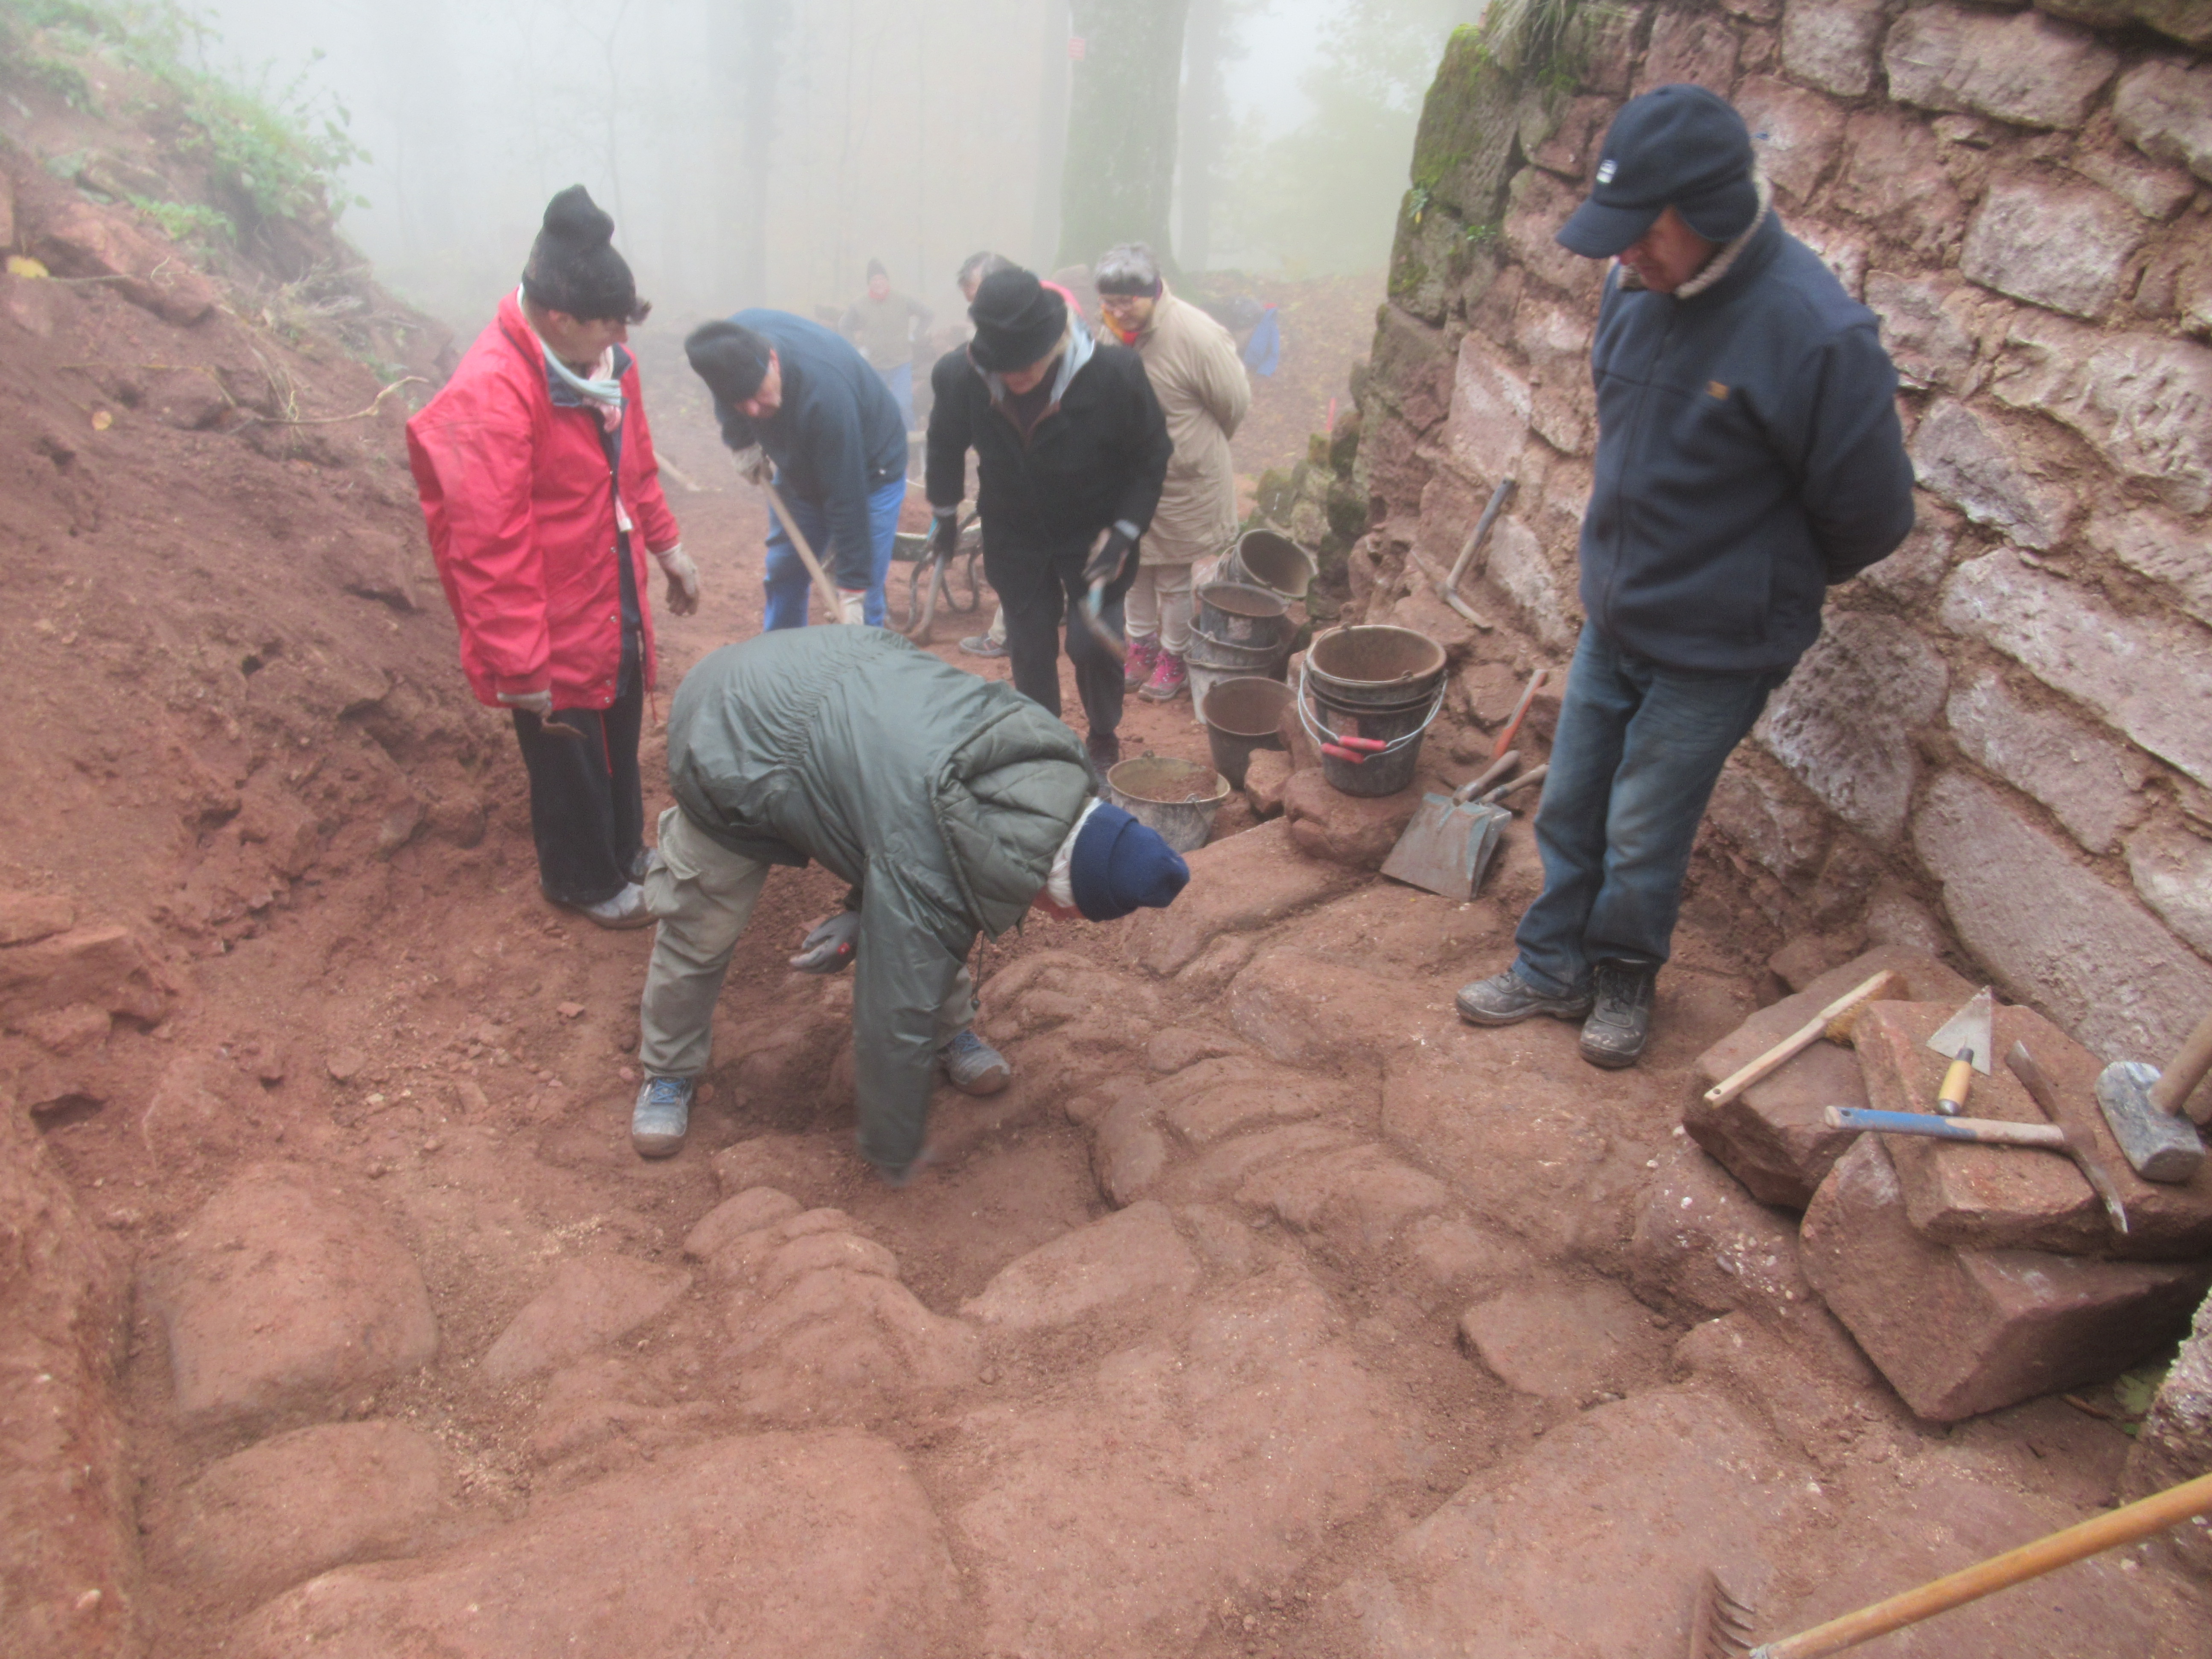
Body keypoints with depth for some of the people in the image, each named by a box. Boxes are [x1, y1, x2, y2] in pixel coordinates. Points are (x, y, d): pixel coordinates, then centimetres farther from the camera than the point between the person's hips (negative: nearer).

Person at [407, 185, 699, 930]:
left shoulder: (605, 361, -2)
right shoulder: (490, 394, -28)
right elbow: (489, 547, -27)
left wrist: (665, 544, 18)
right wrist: (520, 668, -23)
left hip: (617, 602, 8)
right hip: (555, 630, -7)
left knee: (620, 739, 25)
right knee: (568, 756, 13)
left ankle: (626, 850, 48)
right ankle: (586, 881, 36)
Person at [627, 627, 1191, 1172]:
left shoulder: (1054, 758, -17)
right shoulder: (928, 878, -38)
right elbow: (893, 1020, -25)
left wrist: (861, 916, -2)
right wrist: (895, 1157, -10)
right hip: (733, 743, -6)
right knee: (701, 931, 8)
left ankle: (949, 1032, 25)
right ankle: (668, 1070, 33)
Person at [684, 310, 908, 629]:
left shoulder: (825, 392, -43)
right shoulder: (733, 341, -25)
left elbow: (846, 500, -37)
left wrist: (852, 591, -33)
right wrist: (741, 440, -9)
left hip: (868, 472, -6)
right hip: (798, 467, 6)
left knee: (862, 609, -9)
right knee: (783, 573, 15)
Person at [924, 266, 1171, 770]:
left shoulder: (1116, 372, -26)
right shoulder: (965, 378, -21)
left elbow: (1151, 457, -10)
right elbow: (946, 445, 2)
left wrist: (1124, 531, -17)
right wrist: (945, 515, 13)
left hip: (1094, 533, -2)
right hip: (1015, 535, 2)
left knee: (1093, 643, -6)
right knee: (1029, 649, 9)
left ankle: (1104, 740, 22)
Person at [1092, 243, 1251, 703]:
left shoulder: (1197, 336, -25)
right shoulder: (1111, 330, -7)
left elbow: (1235, 404, -13)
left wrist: (1201, 446, 3)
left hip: (1184, 481, -5)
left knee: (1175, 578, 10)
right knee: (1132, 566, 18)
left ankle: (1175, 658, 29)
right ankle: (1142, 647, 38)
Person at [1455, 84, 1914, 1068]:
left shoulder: (1816, 333, -24)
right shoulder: (1635, 288, -4)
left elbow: (1872, 515, -12)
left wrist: (1779, 584, 4)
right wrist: (1628, 560, 15)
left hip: (1715, 646, -6)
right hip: (1612, 615, 6)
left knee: (1642, 838, 6)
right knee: (1569, 809, 14)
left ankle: (1625, 980, 32)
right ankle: (1553, 970, 32)